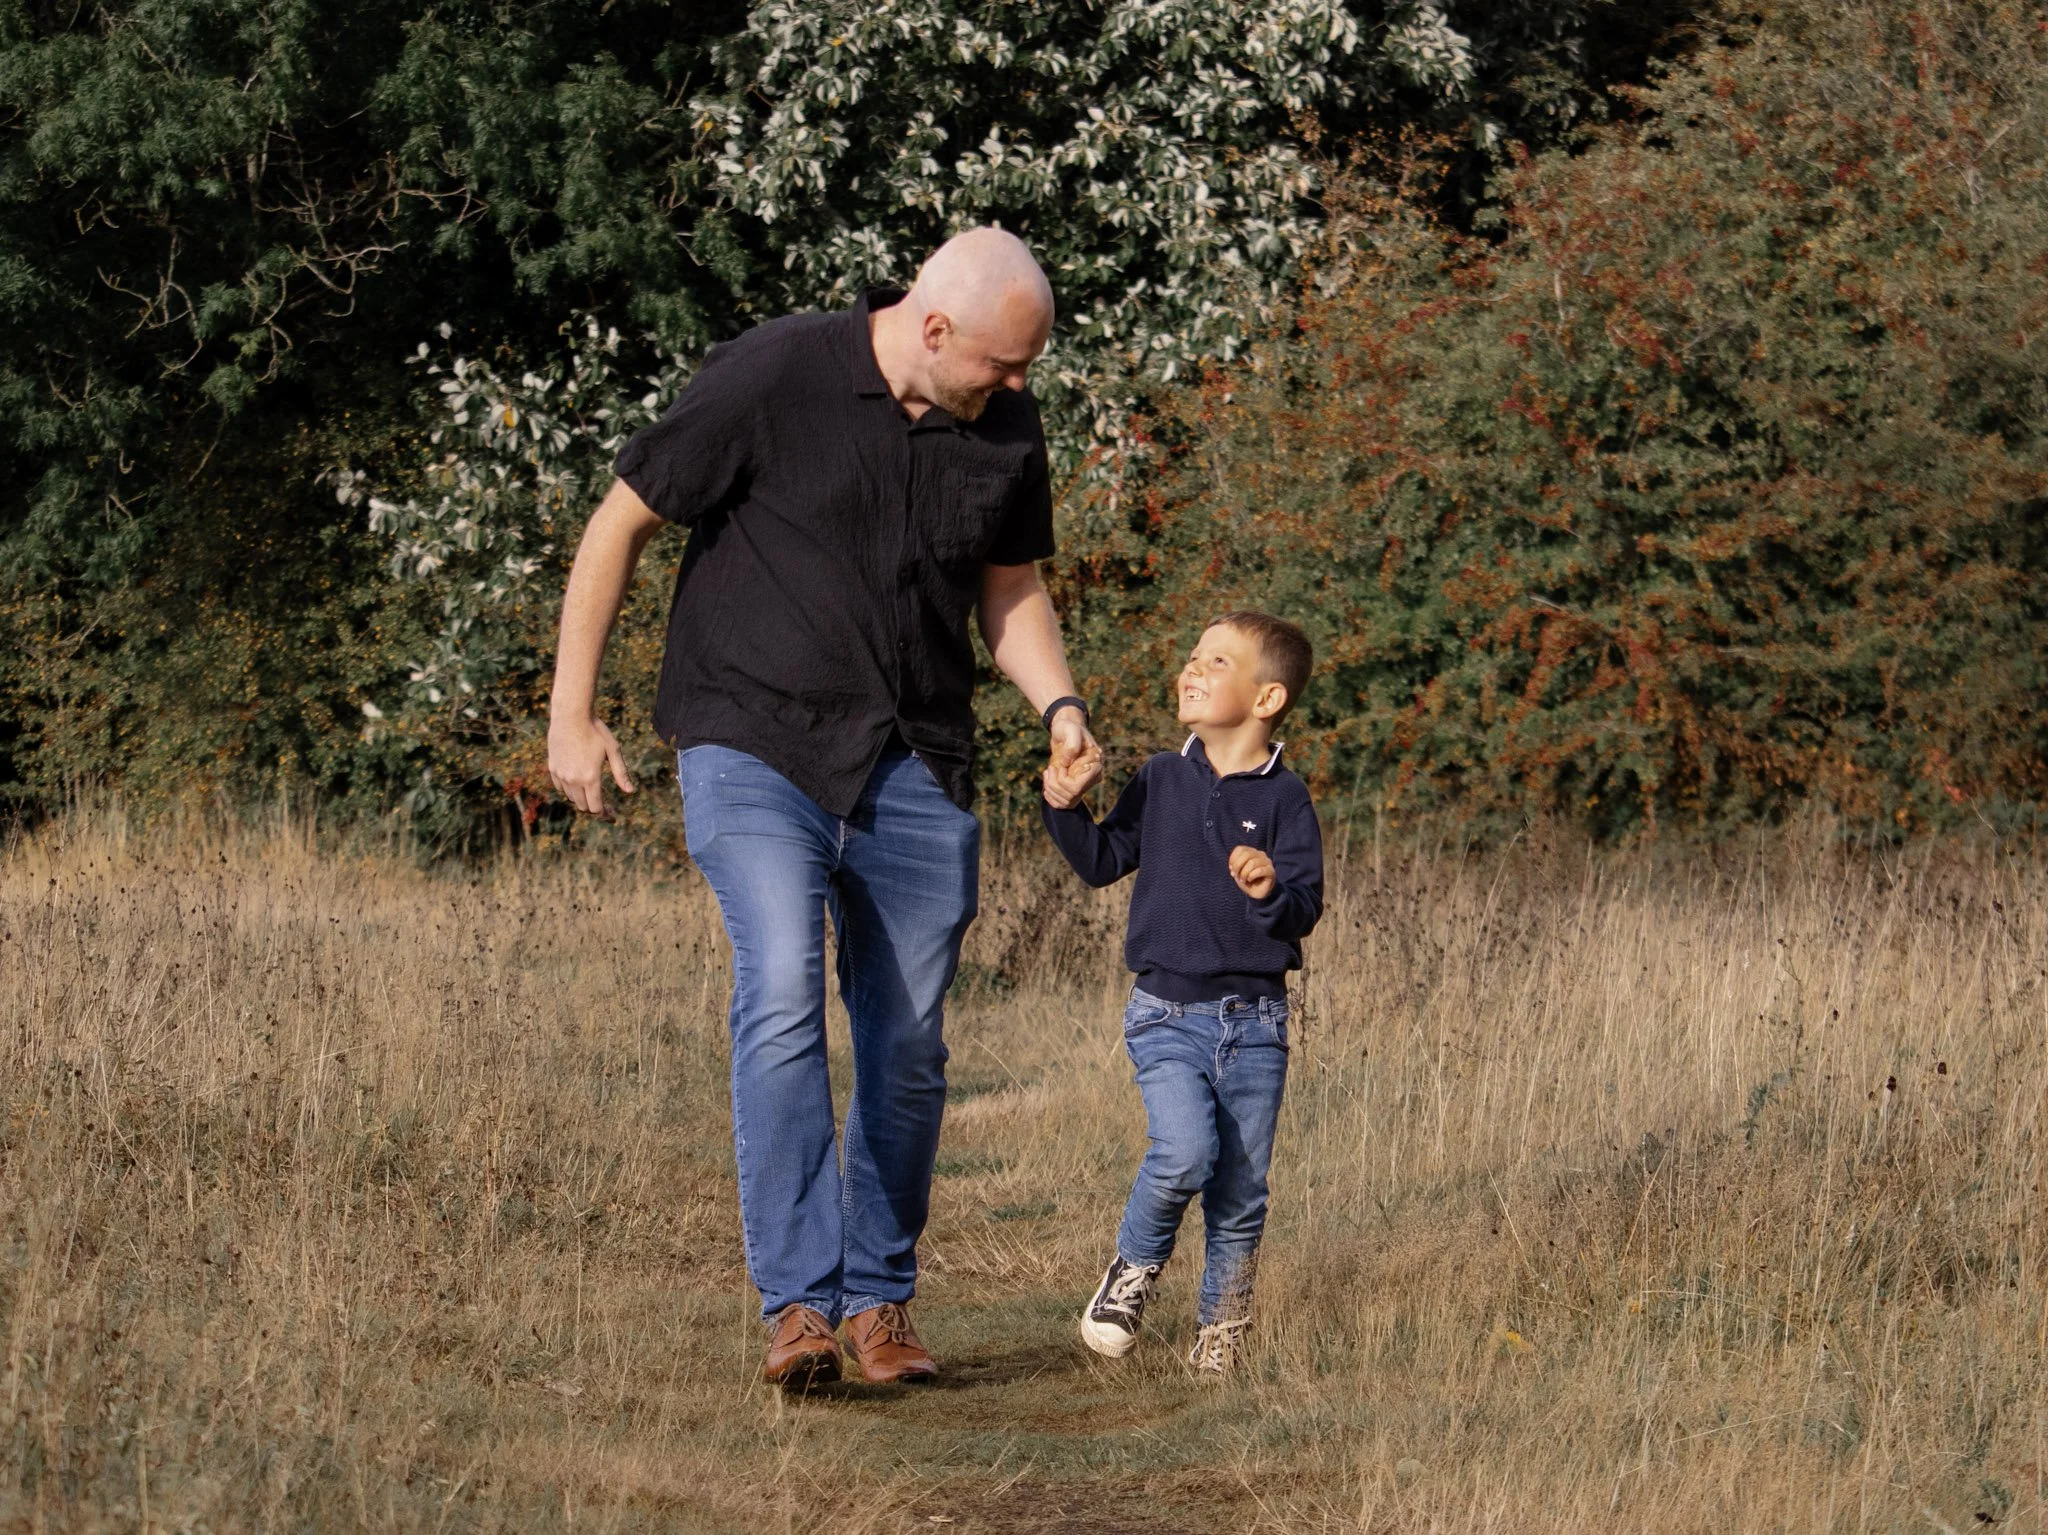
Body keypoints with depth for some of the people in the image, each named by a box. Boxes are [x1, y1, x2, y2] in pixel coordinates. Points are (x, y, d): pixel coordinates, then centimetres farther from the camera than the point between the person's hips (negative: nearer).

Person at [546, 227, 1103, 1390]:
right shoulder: (774, 379, -13)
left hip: (917, 772, 5)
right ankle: (799, 1303, -23)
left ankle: (880, 1300, 20)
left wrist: (1060, 706, -2)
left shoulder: (1007, 428, 3)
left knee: (910, 1045, 4)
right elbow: (620, 526, -5)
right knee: (783, 999, -22)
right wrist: (572, 718, -5)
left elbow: (1012, 590, 18)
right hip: (756, 747, -5)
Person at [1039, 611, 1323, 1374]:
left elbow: (1306, 909, -6)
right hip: (1168, 1012, 0)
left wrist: (1272, 892, -26)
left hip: (1255, 1018, 0)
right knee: (1185, 1151, -22)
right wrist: (1067, 811, 0)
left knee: (1242, 1187, 4)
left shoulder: (1284, 798, -1)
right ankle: (1133, 1269, 4)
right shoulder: (1161, 781, 7)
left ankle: (1222, 1324, 23)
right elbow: (1104, 862, 15)